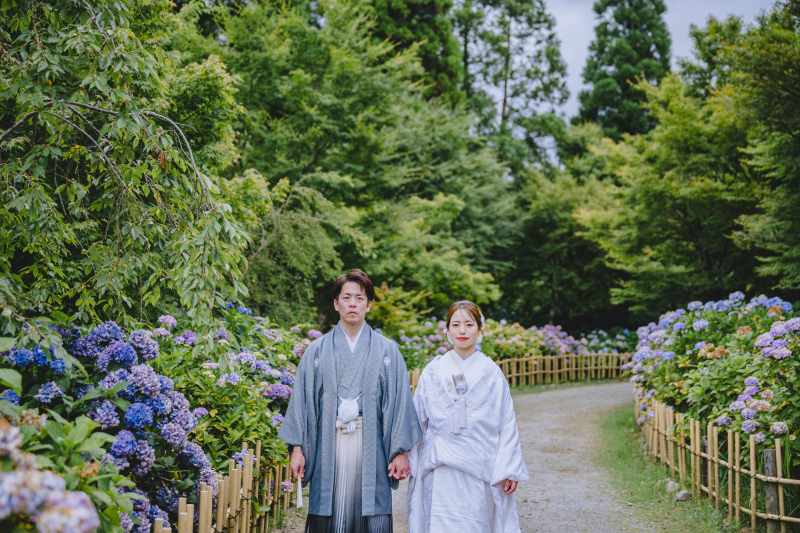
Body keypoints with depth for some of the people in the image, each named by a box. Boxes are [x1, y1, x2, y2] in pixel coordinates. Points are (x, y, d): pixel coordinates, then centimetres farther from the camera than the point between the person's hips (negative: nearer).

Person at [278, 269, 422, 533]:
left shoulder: (387, 351, 7)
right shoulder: (317, 350, 10)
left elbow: (400, 401, 4)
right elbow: (302, 400, 8)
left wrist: (401, 451, -1)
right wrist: (297, 448, 1)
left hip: (371, 448, 0)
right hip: (329, 447, 1)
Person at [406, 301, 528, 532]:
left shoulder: (492, 373, 3)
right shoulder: (433, 371, 5)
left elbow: (507, 424, 3)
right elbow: (417, 420, 10)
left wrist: (510, 470, 0)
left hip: (481, 470, 0)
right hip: (441, 471, 0)